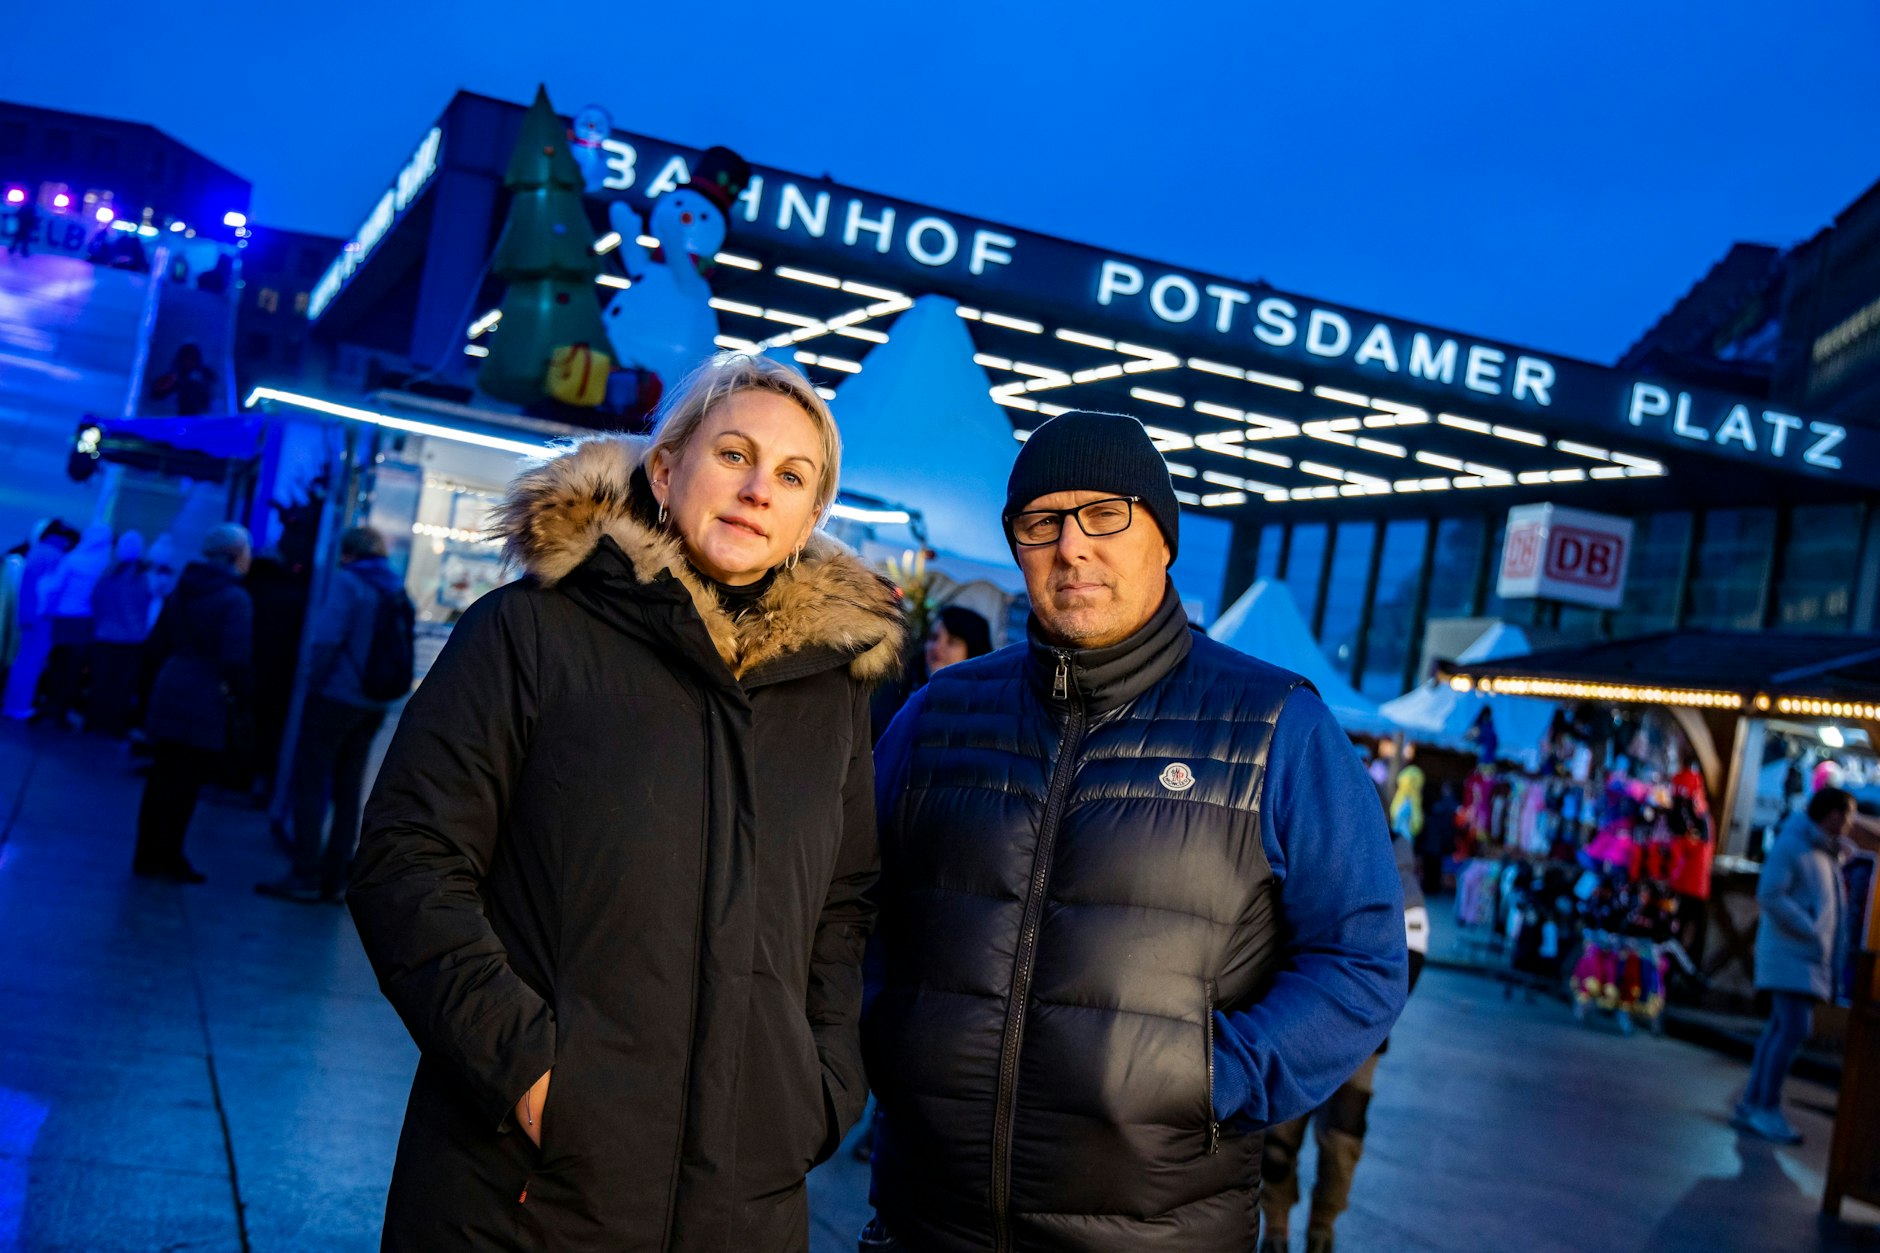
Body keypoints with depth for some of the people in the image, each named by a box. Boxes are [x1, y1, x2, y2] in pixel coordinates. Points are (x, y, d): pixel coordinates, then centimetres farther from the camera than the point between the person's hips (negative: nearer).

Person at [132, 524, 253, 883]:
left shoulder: (182, 590, 11)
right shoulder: (234, 599, -12)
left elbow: (158, 644, 15)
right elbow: (236, 660, -19)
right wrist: (241, 700, -7)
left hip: (169, 694, 7)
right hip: (206, 705, -7)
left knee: (161, 779, 12)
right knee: (185, 784, 1)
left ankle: (147, 857, 18)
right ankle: (169, 859, 8)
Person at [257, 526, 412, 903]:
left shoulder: (347, 581, -8)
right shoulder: (397, 590, 11)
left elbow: (327, 640, -16)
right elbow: (400, 649, 9)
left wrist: (314, 684, -7)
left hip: (337, 698, -7)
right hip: (374, 705, 7)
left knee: (309, 783, -1)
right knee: (348, 790, 10)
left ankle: (305, 876, -4)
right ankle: (335, 878, 12)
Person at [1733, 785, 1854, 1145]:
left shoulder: (1828, 855, 19)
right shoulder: (1789, 846, -9)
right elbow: (1770, 896, -20)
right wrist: (1812, 933, -18)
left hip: (1810, 957, 9)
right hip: (1791, 952, -9)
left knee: (1781, 1029, 8)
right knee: (1794, 1030, -15)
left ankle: (1752, 1105, 12)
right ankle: (1766, 1109, -12)